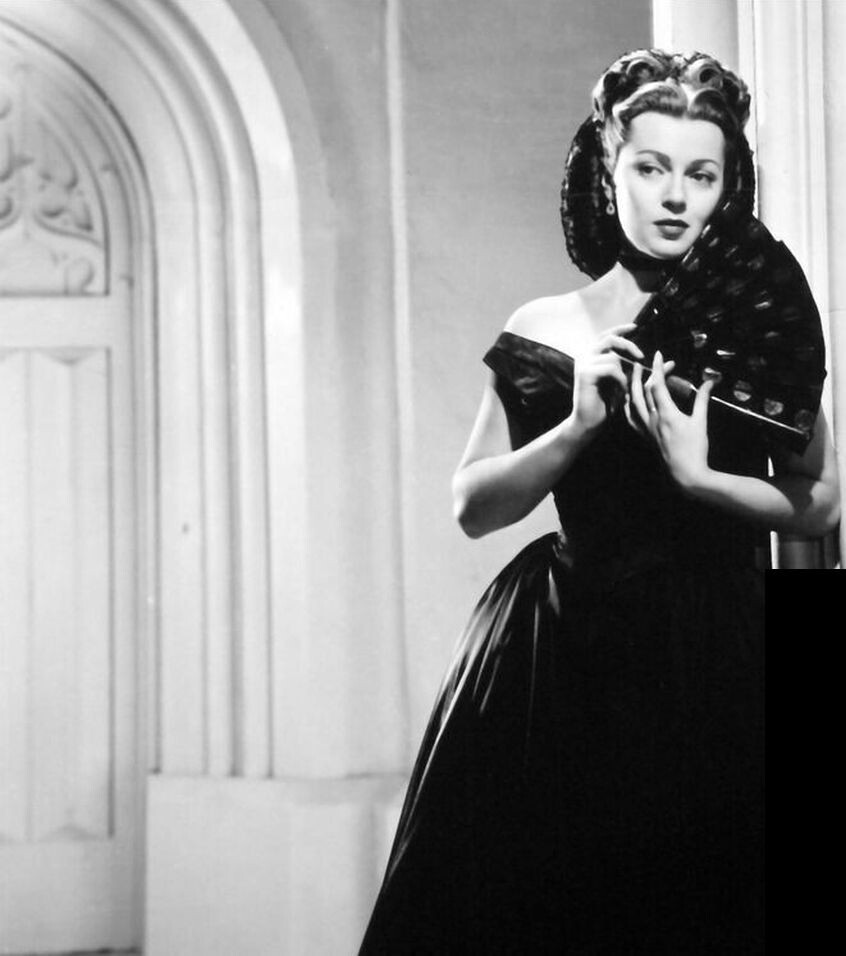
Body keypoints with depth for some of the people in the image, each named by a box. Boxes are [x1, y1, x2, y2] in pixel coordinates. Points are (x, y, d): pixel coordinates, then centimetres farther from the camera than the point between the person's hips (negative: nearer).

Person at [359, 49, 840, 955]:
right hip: (563, 665, 1)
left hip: (712, 664, -1)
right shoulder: (546, 334, 4)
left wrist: (698, 477, -14)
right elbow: (472, 506, 2)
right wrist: (579, 427, -12)